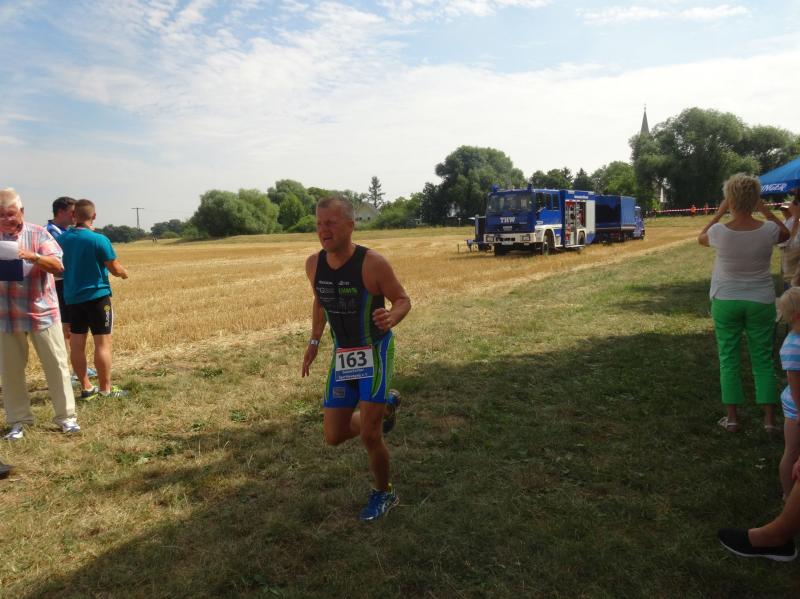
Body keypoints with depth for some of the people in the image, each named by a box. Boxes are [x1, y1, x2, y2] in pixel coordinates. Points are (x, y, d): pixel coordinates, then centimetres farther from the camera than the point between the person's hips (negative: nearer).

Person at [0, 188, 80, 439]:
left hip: (42, 311, -2)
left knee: (56, 364, 3)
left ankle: (66, 416, 13)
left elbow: (57, 266, -9)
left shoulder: (38, 233, 0)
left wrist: (33, 256, -27)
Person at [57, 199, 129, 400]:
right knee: (103, 343, 0)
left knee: (77, 344, 9)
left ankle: (86, 388, 17)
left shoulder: (62, 239, 2)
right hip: (97, 296, -6)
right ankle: (105, 389, 4)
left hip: (72, 297, 6)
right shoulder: (99, 239, -14)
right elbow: (115, 269, -11)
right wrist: (124, 273, 10)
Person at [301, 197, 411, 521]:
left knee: (369, 435, -9)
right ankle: (385, 405, 36)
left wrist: (391, 318, -33)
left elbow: (403, 300, -10)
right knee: (334, 436, 7)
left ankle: (384, 493, 22)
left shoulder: (372, 263, -20)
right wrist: (314, 341, 8)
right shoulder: (314, 263, -4)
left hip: (375, 352, -5)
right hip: (342, 355, 5)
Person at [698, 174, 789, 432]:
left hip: (725, 301, -1)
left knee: (729, 359, 9)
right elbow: (786, 234, 14)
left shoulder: (719, 232, -15)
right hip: (761, 301, 1)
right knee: (763, 359, 12)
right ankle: (769, 418, 14)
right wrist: (765, 210, 9)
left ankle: (732, 416, 14)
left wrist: (719, 212, 8)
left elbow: (701, 238, 9)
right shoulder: (768, 230, -12)